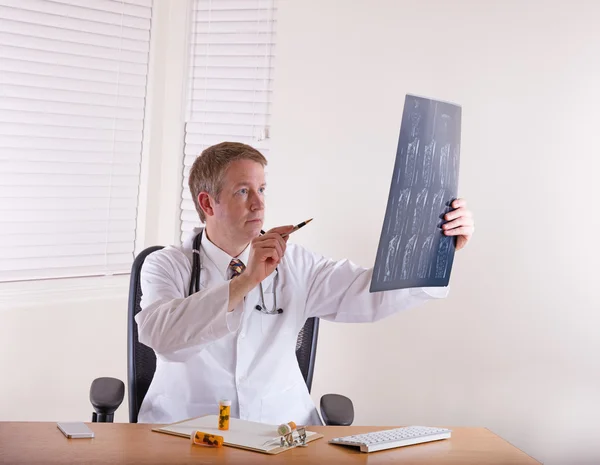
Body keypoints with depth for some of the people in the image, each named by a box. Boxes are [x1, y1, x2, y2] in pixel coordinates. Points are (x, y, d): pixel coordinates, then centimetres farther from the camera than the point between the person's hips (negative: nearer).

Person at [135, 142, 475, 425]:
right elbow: (161, 336, -19)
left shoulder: (294, 265, 8)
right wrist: (246, 280, -24)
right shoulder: (168, 267, 1)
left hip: (280, 427, 3)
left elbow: (371, 294, -3)